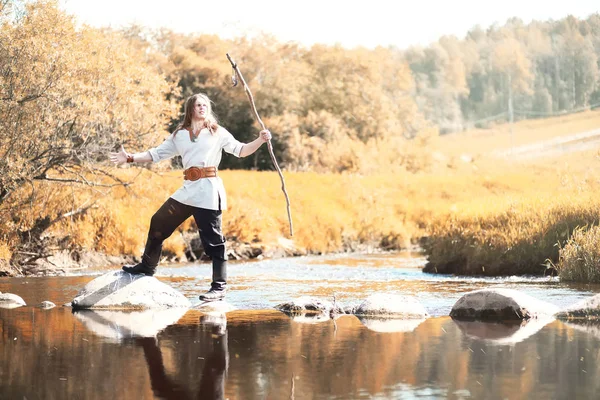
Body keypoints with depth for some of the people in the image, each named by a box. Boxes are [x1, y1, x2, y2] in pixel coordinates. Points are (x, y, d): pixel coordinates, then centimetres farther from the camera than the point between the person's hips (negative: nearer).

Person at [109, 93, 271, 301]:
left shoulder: (218, 133, 5)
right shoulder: (179, 135, 15)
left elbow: (241, 151, 1)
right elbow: (156, 153, 17)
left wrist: (260, 140, -15)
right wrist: (130, 158, 11)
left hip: (208, 190, -5)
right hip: (188, 190, 5)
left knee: (213, 240, -6)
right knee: (158, 223, 12)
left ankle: (219, 287, -2)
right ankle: (147, 266, 29)